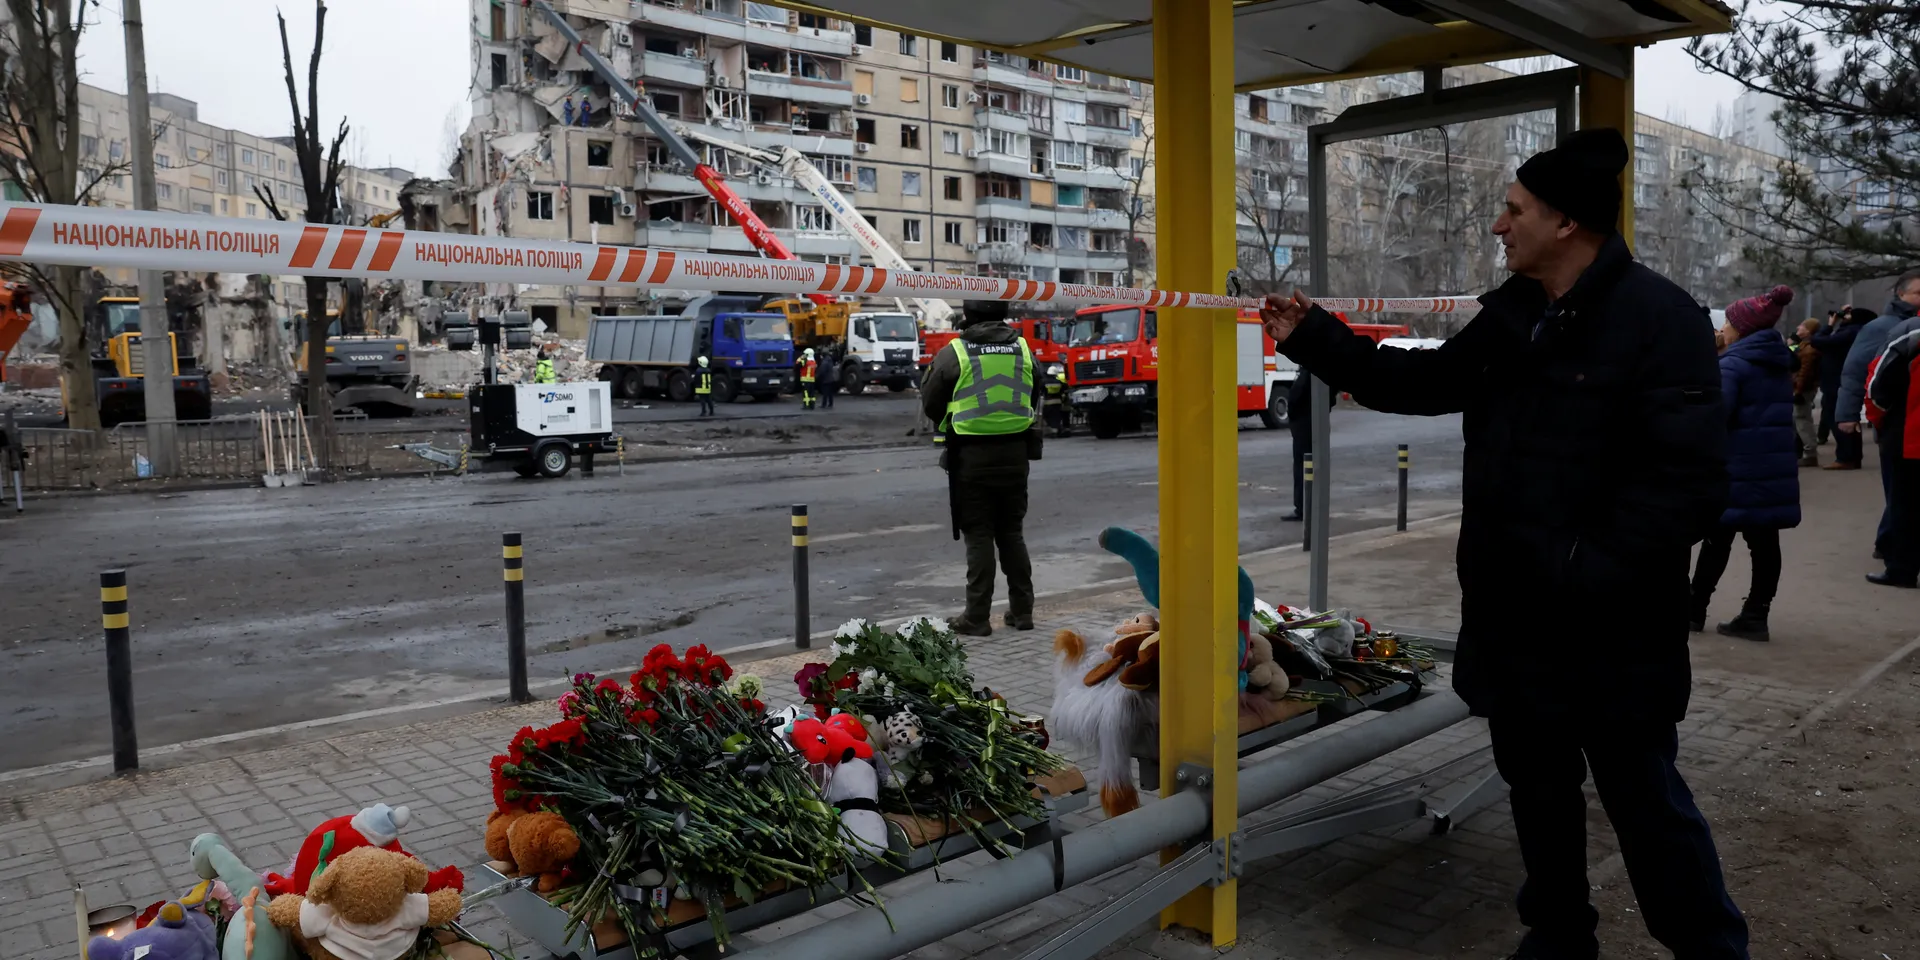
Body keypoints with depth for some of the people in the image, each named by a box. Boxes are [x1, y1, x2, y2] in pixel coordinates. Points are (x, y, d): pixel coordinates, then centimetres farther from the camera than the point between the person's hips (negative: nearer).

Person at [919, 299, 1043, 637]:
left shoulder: (953, 353, -8)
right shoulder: (1023, 349, 5)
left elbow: (931, 404, 1)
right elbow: (1035, 398, 17)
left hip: (972, 456, -4)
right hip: (1014, 453, 4)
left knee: (978, 536, 3)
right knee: (1012, 533, 15)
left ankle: (977, 618, 5)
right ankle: (1022, 611, 20)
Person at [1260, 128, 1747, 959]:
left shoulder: (1660, 318, -16)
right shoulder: (1510, 315, 8)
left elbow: (1690, 481, -22)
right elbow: (1424, 382, 18)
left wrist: (1591, 570, -25)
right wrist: (1315, 340, 12)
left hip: (1610, 624, -7)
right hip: (1514, 610, 8)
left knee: (1645, 800, 6)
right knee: (1537, 786, 20)